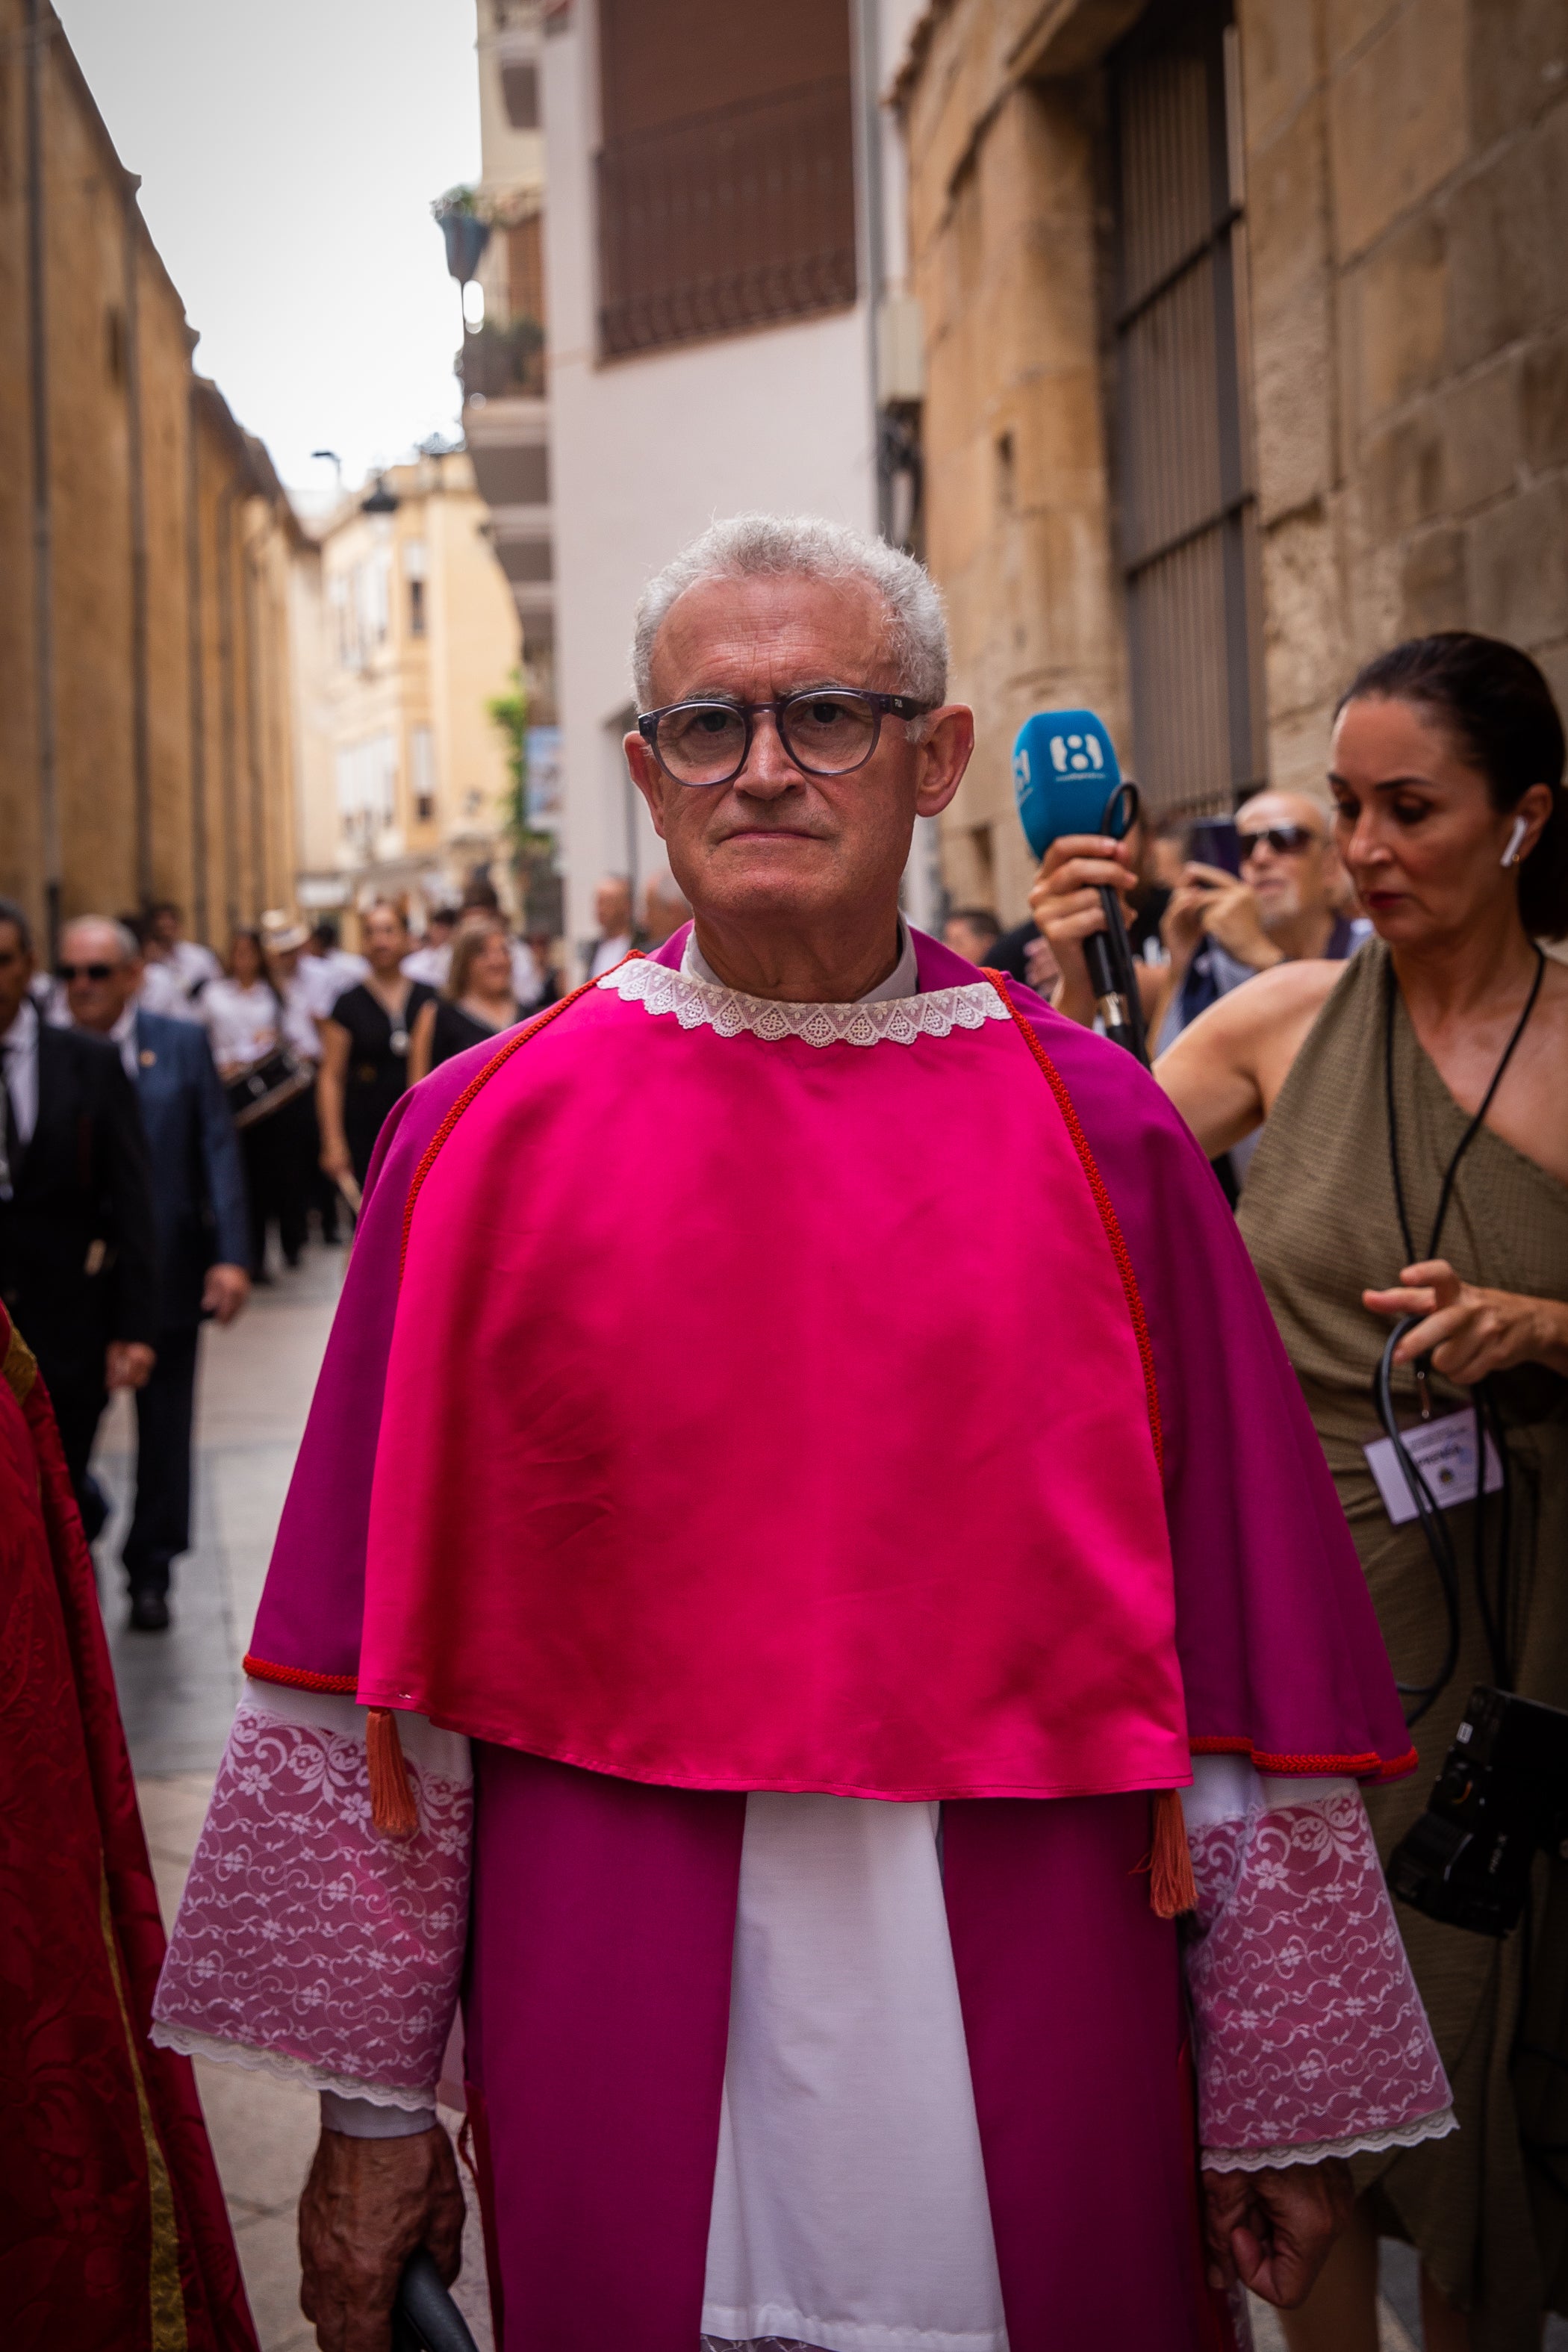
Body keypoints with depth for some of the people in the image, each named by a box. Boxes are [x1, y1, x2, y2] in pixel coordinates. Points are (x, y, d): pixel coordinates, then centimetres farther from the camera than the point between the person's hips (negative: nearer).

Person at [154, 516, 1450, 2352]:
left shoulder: (1092, 1133, -2)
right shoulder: (487, 1137, -2)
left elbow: (1232, 1623, 0)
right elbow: (395, 1642, -1)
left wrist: (1281, 2095, 1)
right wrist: (372, 2090, 0)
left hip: (1026, 2009, 1)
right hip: (614, 2013, 0)